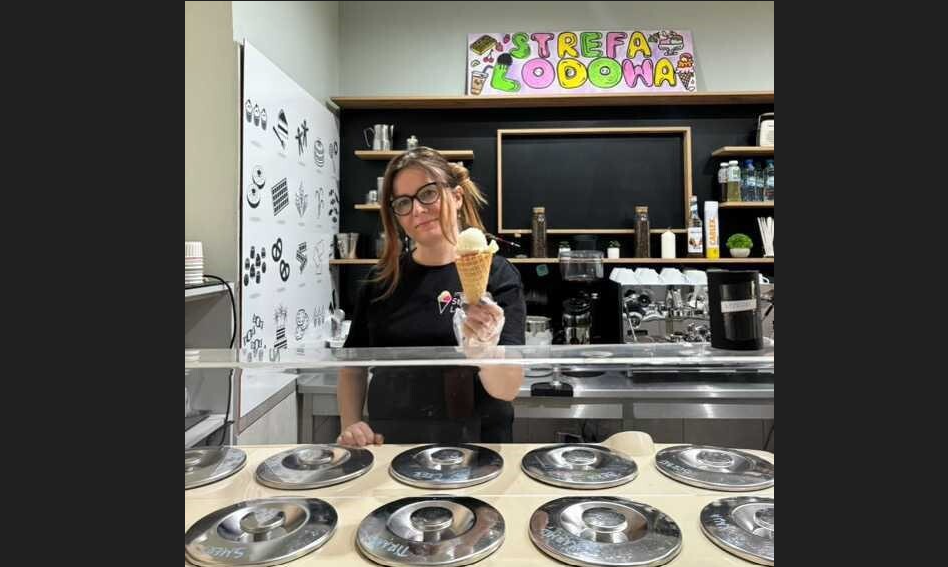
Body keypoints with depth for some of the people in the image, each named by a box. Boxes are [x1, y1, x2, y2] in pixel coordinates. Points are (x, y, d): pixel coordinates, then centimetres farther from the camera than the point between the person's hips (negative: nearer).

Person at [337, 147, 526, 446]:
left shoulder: (497, 275, -5)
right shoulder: (380, 280, 5)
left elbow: (507, 389, -12)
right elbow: (353, 366, 14)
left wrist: (486, 348, -30)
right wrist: (351, 424, -1)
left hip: (474, 445, -3)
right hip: (389, 445, 4)